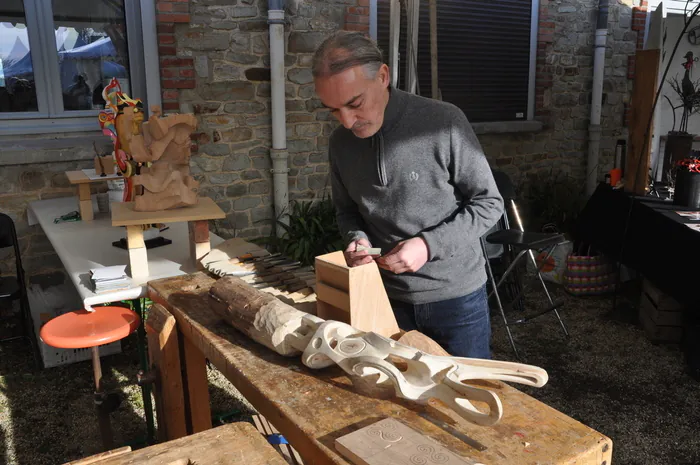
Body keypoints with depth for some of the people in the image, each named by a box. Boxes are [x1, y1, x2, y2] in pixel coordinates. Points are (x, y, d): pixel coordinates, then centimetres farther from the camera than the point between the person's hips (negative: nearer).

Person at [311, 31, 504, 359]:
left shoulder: (444, 122, -17)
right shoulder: (341, 142, -2)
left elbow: (489, 204, -10)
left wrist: (428, 244, -21)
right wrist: (357, 238, -9)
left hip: (456, 295, -3)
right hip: (388, 296, 4)